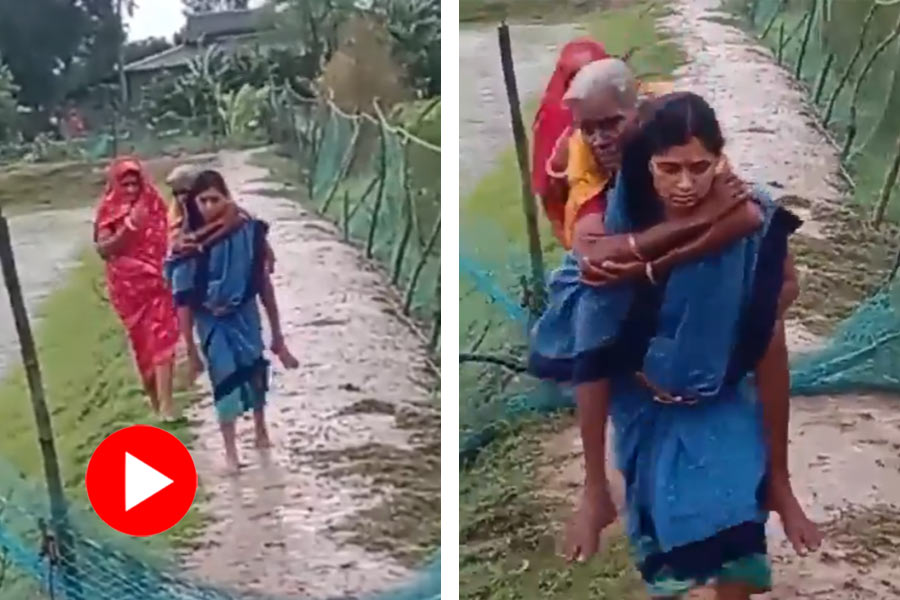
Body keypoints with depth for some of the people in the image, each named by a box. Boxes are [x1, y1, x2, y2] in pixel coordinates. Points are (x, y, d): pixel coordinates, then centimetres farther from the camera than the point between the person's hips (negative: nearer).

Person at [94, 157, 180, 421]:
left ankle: (165, 402, -7)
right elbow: (103, 249, -13)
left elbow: (166, 240, 11)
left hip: (156, 281, 1)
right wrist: (128, 227, -23)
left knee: (161, 338, -7)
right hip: (127, 285, -1)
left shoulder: (154, 205, 3)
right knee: (142, 340, 9)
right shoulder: (109, 211, -4)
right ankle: (155, 395, 23)